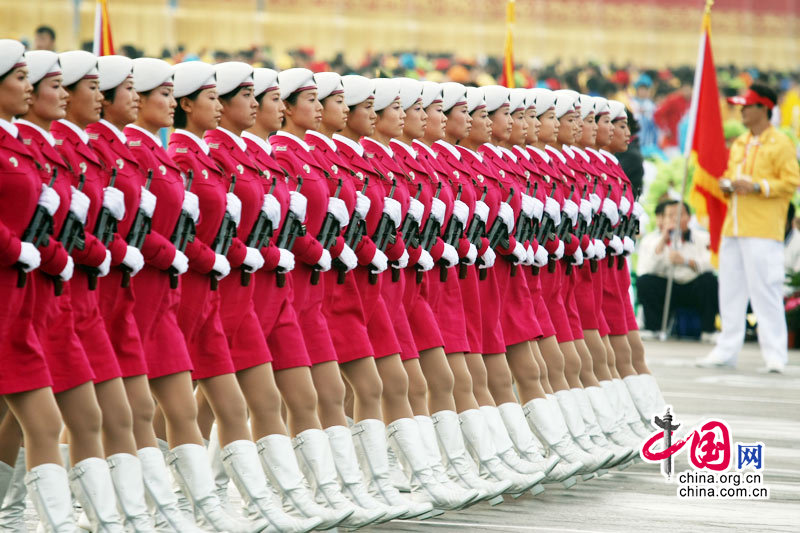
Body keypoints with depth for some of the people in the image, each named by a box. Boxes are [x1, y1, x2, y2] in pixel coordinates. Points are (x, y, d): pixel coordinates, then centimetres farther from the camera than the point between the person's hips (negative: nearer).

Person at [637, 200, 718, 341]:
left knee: (709, 279, -30)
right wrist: (662, 241, -15)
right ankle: (652, 328, -13)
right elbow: (643, 271, -14)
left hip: (694, 290, 0)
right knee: (644, 281, -27)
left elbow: (712, 265, -17)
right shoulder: (649, 240, 4)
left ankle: (709, 330, -16)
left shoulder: (702, 238, 2)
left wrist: (686, 261, -32)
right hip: (664, 290, 0)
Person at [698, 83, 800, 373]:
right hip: (733, 228, 8)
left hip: (763, 230, -8)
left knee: (765, 290, -10)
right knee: (730, 289, 8)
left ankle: (775, 355, -7)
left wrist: (757, 186, -18)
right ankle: (726, 350, 14)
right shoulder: (739, 144, 20)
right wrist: (727, 184, 7)